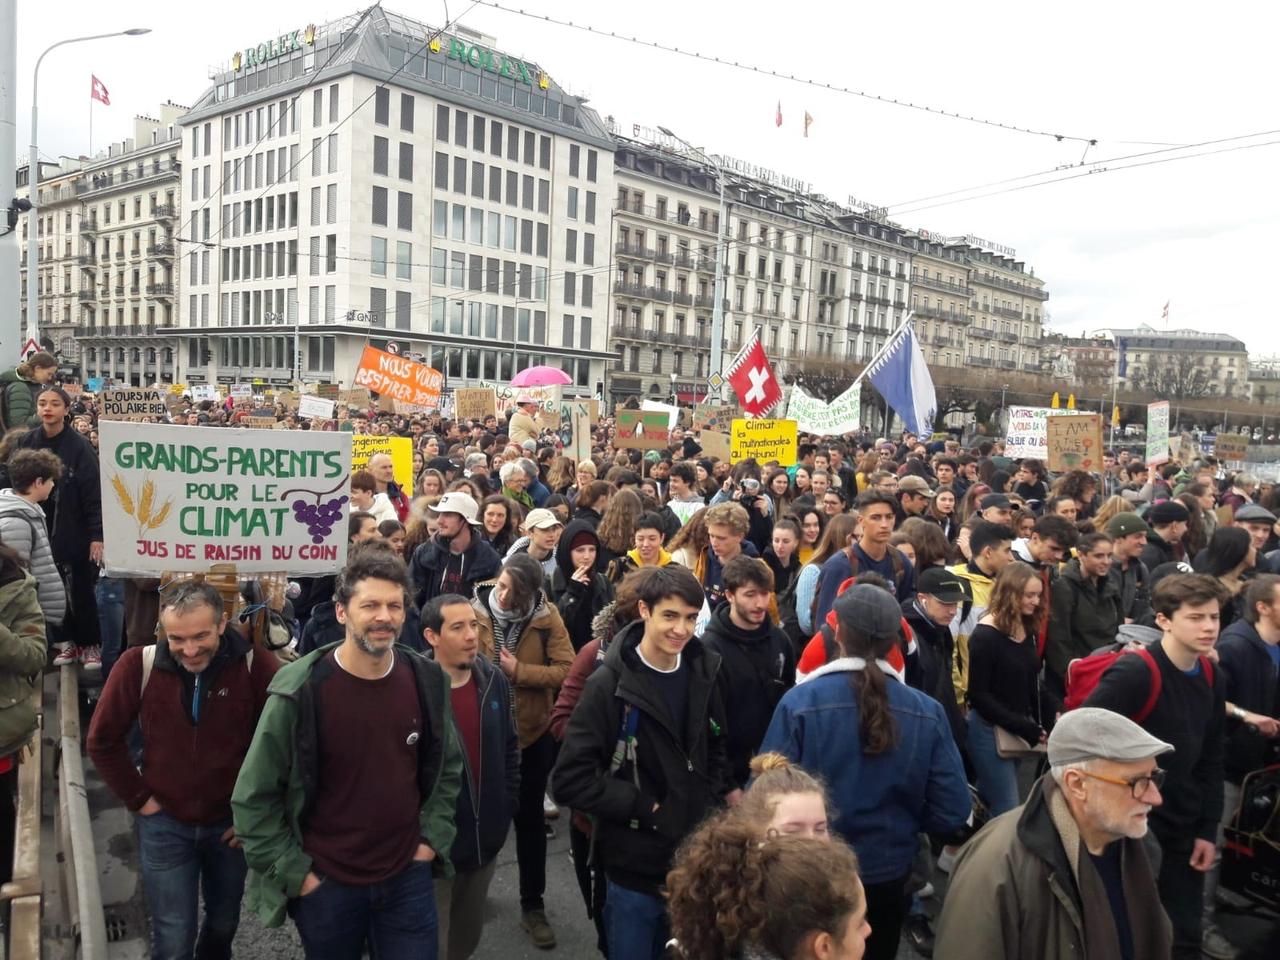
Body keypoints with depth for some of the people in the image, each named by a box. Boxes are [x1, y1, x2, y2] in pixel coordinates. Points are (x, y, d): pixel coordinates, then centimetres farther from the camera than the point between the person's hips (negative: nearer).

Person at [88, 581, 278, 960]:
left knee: (224, 923, 22)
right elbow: (102, 741, -3)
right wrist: (140, 799, -4)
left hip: (233, 822, 1)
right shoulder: (138, 665, -17)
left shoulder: (258, 667, -20)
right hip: (165, 824, 0)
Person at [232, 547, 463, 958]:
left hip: (408, 877, 2)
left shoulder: (427, 681, -6)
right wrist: (295, 872, -9)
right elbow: (253, 797, -10)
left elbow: (447, 767, 8)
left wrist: (433, 838, 1)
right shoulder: (299, 691, -18)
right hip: (326, 884, -2)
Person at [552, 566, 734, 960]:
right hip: (636, 866, -5)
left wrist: (709, 802, -2)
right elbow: (569, 780, -19)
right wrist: (646, 808, -18)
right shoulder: (610, 684, -17)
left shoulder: (702, 674, 1)